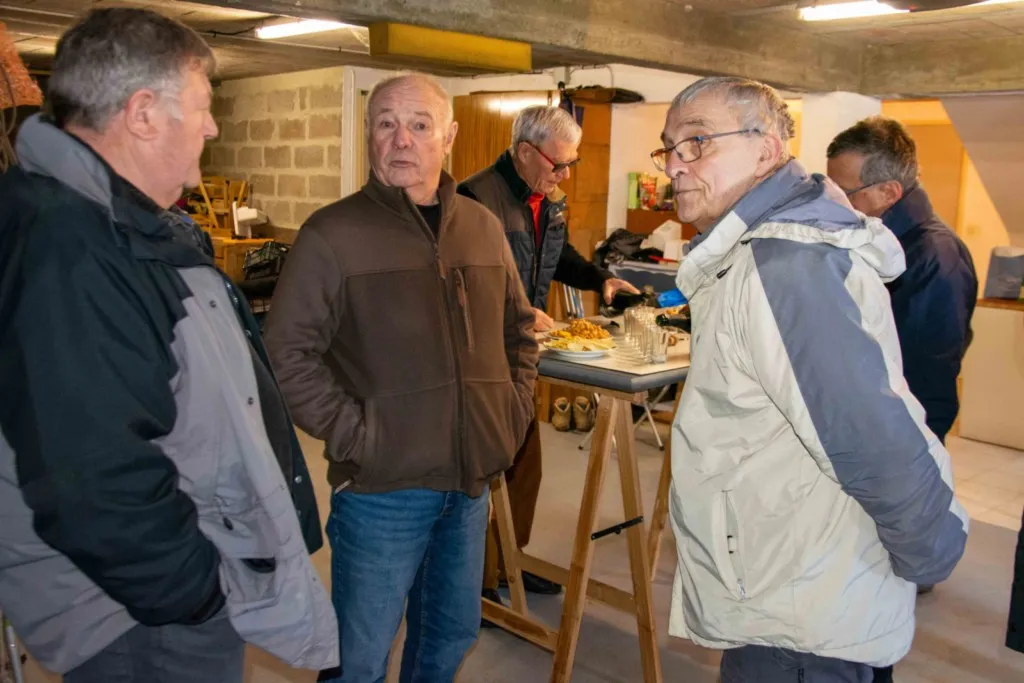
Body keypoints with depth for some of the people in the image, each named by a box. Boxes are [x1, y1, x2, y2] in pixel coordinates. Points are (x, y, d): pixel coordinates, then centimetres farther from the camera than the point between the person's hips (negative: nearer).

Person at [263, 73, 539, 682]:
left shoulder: (483, 228, 7)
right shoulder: (333, 234, -10)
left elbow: (519, 327, 19)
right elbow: (288, 353, -13)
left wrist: (517, 406, 9)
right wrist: (354, 434, -17)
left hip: (471, 480, 6)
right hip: (381, 487, -5)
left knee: (454, 633, 23)